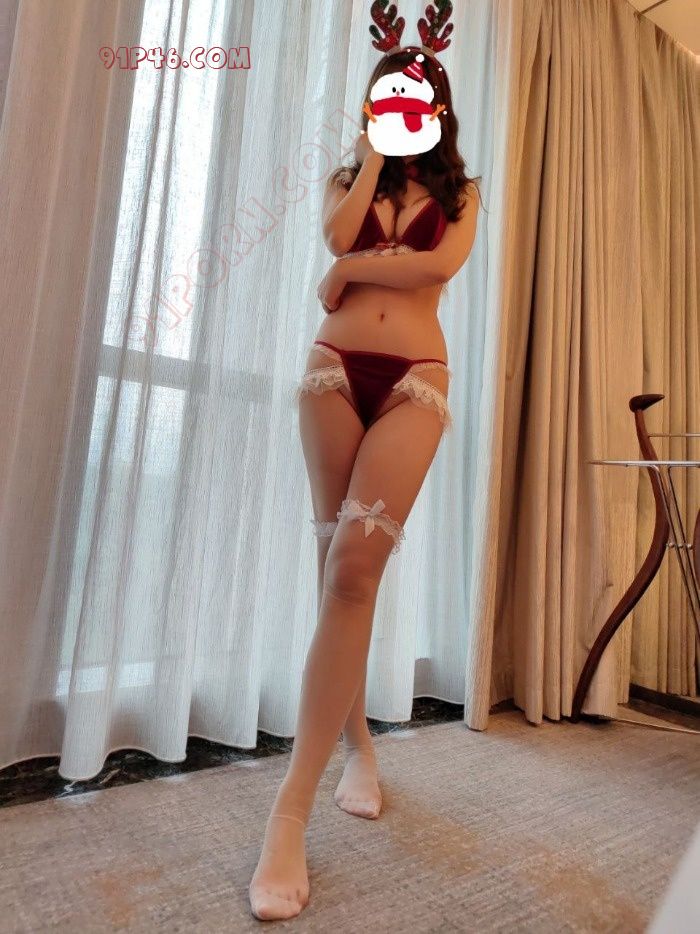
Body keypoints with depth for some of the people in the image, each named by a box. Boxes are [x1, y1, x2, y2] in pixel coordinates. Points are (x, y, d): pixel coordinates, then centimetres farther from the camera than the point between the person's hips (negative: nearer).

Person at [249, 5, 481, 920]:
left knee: (354, 565, -18)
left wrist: (350, 271, 2)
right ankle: (357, 741, 21)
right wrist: (375, 153, 10)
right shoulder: (348, 179, 23)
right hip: (334, 370, 2)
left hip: (414, 379, -2)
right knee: (341, 568, 1)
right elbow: (339, 235, -2)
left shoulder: (460, 192, 20)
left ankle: (292, 808, -10)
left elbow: (441, 264, -3)